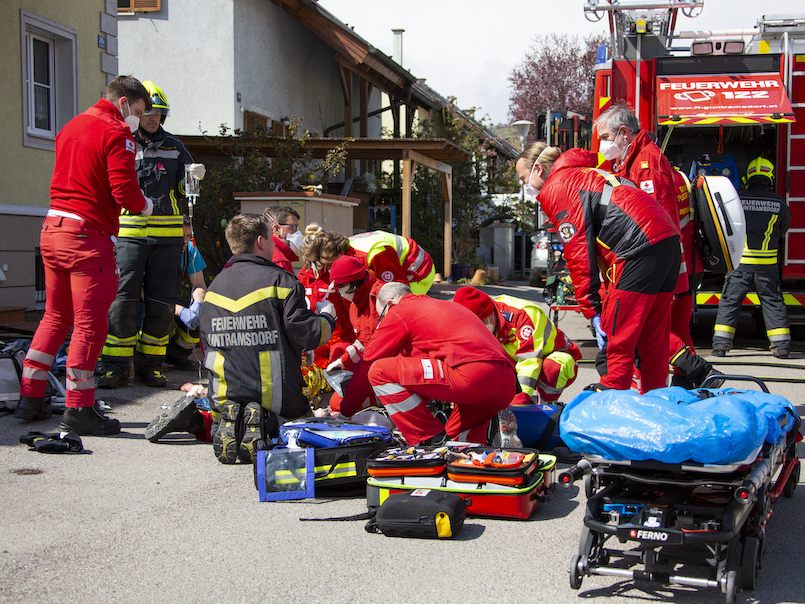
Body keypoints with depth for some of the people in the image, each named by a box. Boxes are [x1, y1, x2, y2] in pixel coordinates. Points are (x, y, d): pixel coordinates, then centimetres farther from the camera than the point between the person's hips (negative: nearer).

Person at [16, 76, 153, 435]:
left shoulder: (71, 127, 17)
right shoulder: (117, 133, -9)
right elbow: (124, 191, -18)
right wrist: (144, 206, 3)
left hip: (53, 229, 8)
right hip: (88, 235, -8)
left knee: (55, 316, 18)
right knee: (89, 324, -3)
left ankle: (30, 398, 22)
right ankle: (78, 411, 0)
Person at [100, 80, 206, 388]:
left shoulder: (173, 146, 13)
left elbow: (186, 189, 18)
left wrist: (195, 176, -4)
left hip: (167, 234, 3)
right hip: (129, 232, -3)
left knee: (161, 300, 5)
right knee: (124, 297, -9)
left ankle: (151, 364, 14)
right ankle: (116, 366, -2)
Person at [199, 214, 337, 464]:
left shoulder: (214, 286, 7)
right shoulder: (281, 281, -9)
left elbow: (208, 345, 13)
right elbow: (306, 336, -13)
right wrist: (327, 317, 7)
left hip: (225, 394, 5)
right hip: (274, 394, -4)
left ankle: (229, 423, -7)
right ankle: (264, 423, -15)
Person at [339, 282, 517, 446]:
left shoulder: (399, 311, 11)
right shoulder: (446, 306, 36)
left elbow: (368, 363, 15)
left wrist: (346, 409, 26)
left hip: (471, 376, -9)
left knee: (379, 371, 0)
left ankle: (431, 441, -2)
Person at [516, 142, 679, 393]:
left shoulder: (556, 188, -2)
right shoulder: (585, 175, 27)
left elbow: (579, 254, -10)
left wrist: (592, 310, -8)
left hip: (641, 247, -10)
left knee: (616, 338, -6)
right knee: (652, 340, 15)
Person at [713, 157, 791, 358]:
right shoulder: (779, 203, -2)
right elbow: (783, 230, 13)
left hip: (739, 261, -1)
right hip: (767, 263, 1)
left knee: (729, 301, 6)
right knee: (773, 302, 9)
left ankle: (720, 344, 2)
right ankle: (781, 347, 9)